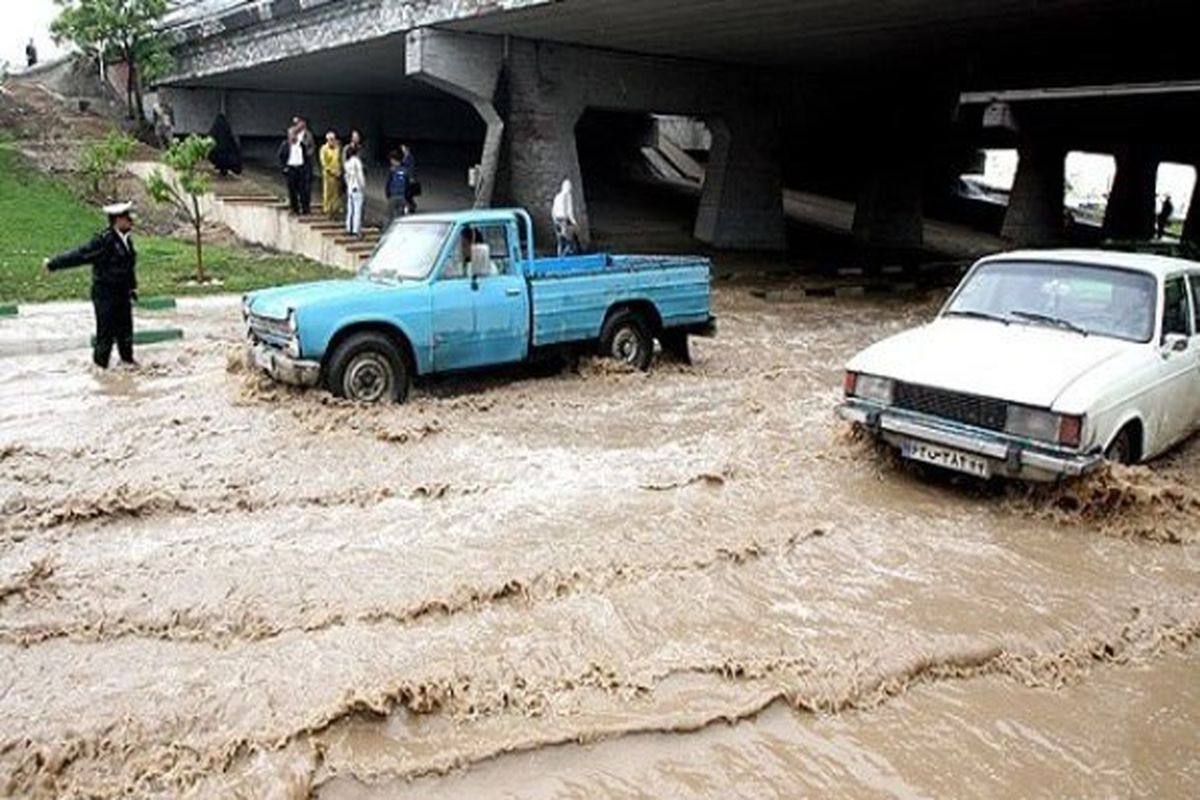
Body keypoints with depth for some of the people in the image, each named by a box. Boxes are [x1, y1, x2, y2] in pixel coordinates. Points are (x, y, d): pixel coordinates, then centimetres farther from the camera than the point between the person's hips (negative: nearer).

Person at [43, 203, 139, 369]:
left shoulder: (127, 238, 4)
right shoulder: (104, 240, -19)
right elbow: (80, 255, -15)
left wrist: (132, 287, 16)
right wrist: (54, 264, -14)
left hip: (122, 293, 7)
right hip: (105, 293, -7)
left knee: (125, 328, 16)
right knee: (106, 330, 1)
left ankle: (127, 358, 31)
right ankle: (101, 364, 16)